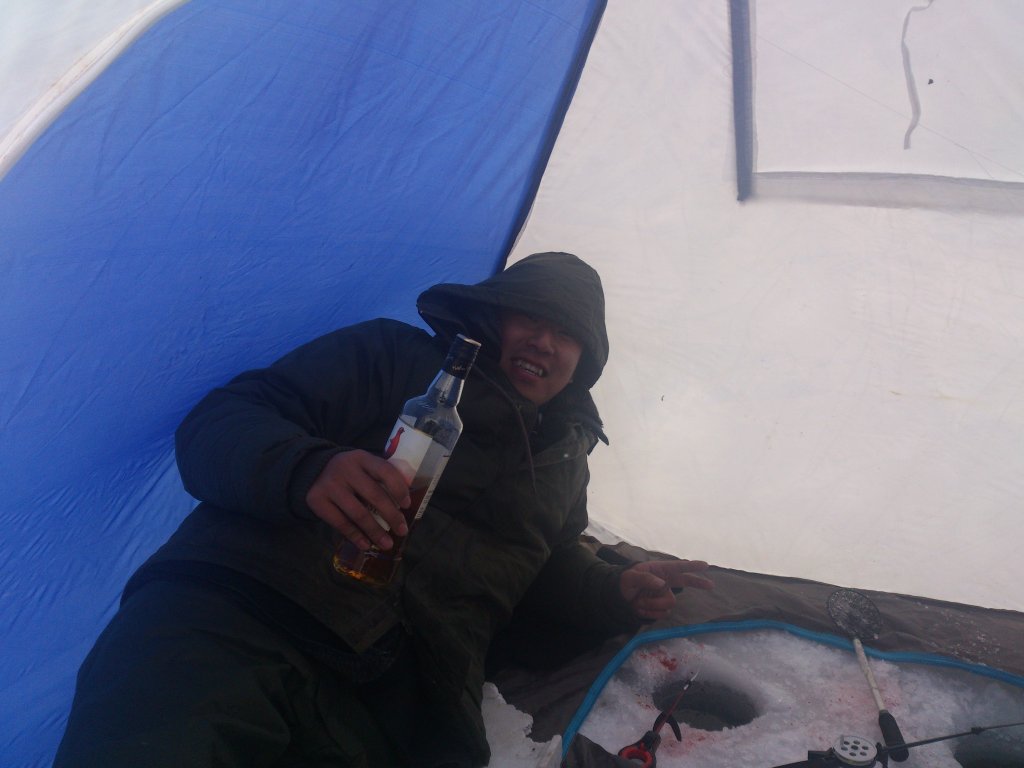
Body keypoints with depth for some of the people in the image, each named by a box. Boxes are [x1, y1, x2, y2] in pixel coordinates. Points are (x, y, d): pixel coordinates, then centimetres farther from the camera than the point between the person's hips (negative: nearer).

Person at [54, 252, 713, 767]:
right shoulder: (396, 356, 10)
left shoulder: (565, 457, 28)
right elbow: (220, 424, 2)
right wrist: (307, 470, -21)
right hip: (232, 615, -4)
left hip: (395, 704, 5)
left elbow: (547, 566, 39)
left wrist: (618, 593, 16)